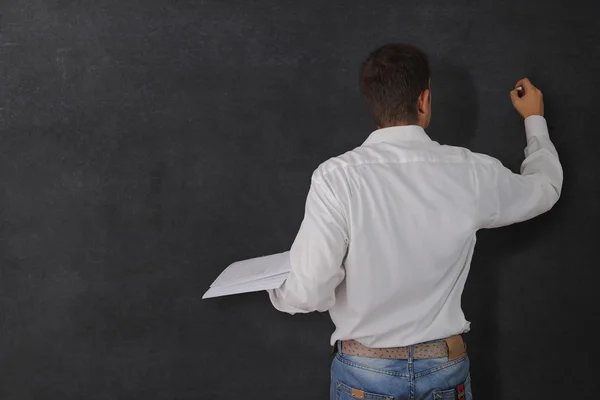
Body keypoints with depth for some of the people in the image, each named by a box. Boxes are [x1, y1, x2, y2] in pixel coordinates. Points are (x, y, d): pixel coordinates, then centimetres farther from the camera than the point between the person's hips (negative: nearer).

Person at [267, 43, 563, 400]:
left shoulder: (337, 177, -18)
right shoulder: (470, 174, -9)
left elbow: (310, 292, -18)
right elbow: (545, 187, 12)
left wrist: (275, 291, 6)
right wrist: (535, 119, 29)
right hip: (446, 368, 2)